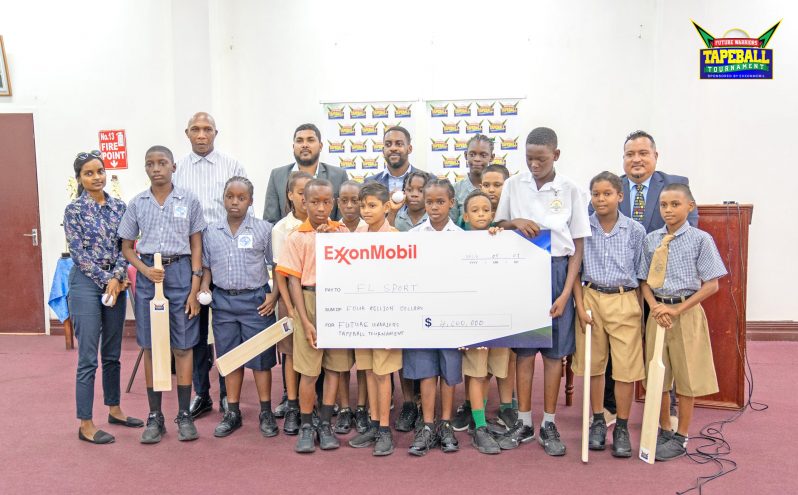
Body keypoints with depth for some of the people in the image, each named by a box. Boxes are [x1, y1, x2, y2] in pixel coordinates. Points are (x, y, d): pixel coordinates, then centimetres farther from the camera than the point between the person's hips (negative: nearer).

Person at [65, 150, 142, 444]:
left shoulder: (119, 207, 8)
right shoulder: (74, 210, -4)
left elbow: (125, 247, 5)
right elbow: (79, 253, -9)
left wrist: (118, 276, -11)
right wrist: (106, 281, -12)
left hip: (116, 284, 5)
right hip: (86, 284, -5)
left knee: (112, 353, 14)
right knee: (88, 358, -3)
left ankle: (114, 410, 28)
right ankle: (86, 424, 5)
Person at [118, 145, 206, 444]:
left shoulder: (189, 201, 1)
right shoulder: (137, 204, 6)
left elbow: (196, 246, 2)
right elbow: (126, 247, 10)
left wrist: (195, 288, -4)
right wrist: (145, 270, -10)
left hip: (180, 272, -2)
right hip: (148, 275, 2)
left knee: (183, 346, 3)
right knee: (150, 347, 6)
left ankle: (184, 414, 14)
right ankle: (155, 416, 17)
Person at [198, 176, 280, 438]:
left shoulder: (264, 229, -3)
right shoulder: (211, 232, 6)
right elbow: (206, 265, 15)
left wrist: (274, 295, -8)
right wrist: (204, 286, -1)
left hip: (255, 300, -3)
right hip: (223, 300, 3)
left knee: (260, 357, 3)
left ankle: (266, 412, 15)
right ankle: (232, 412, 23)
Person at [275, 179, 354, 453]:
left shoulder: (343, 232, 4)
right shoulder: (297, 237, -2)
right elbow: (294, 281, -4)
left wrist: (333, 235, -7)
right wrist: (305, 321, -11)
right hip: (310, 302, -2)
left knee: (334, 367, 9)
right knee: (309, 370, 3)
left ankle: (325, 424, 22)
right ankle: (306, 426, 20)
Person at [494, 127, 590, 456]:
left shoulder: (571, 191, -2)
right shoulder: (513, 185, 3)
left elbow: (577, 247, 0)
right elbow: (498, 226, 12)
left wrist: (566, 293, -7)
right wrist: (516, 223, -11)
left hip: (557, 271, -1)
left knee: (555, 351, 5)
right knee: (523, 348, 6)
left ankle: (548, 425, 18)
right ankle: (524, 422, 18)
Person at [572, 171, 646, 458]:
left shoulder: (635, 231, -1)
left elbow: (640, 273, 5)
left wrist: (639, 308, 2)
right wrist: (580, 305, -4)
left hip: (625, 300, -1)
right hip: (591, 298, 1)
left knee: (627, 366, 0)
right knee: (593, 364, 10)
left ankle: (622, 428, 15)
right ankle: (598, 421, 25)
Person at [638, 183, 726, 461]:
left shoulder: (701, 240, -7)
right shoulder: (651, 240, 4)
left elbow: (711, 284, -8)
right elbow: (644, 280, 8)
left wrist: (678, 310, -15)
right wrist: (655, 307, -10)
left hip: (687, 312, -4)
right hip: (658, 311, 4)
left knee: (686, 376, 6)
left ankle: (681, 437, 20)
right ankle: (664, 430, 29)